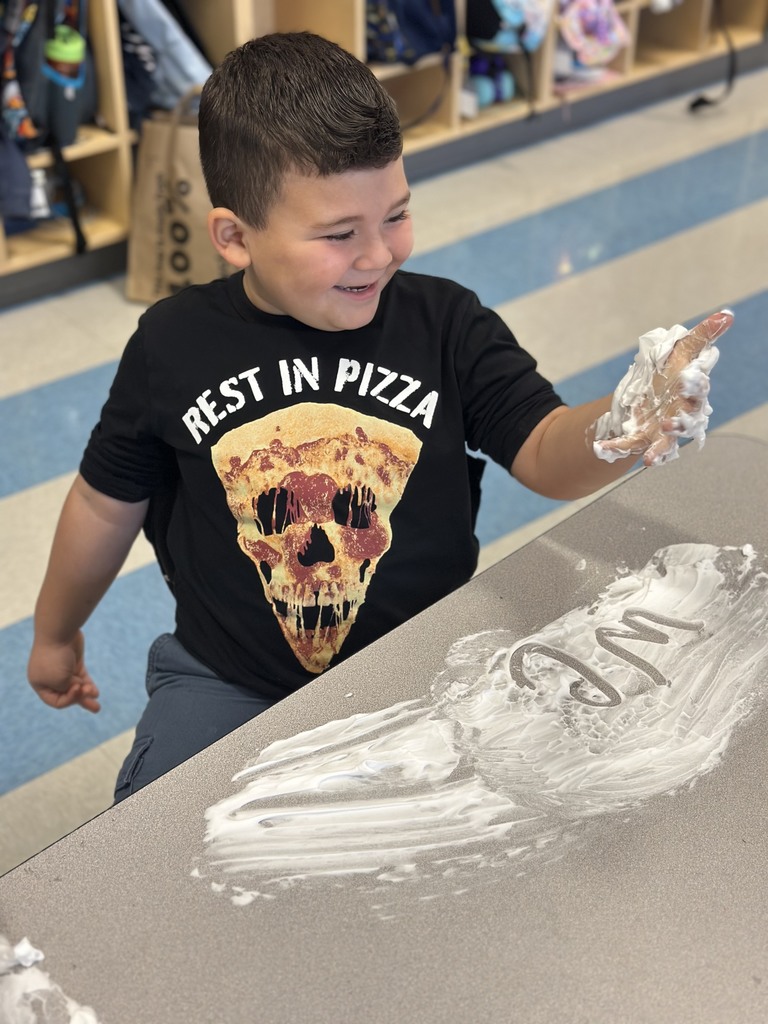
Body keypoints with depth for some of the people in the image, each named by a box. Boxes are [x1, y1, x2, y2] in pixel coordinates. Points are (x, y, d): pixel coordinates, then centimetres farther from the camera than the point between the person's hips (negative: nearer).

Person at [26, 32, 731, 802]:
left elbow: (547, 455, -10)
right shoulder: (173, 346, -6)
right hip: (229, 682, 0)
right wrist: (56, 634, 21)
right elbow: (108, 503, 7)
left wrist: (628, 424, -34)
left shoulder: (444, 325, -7)